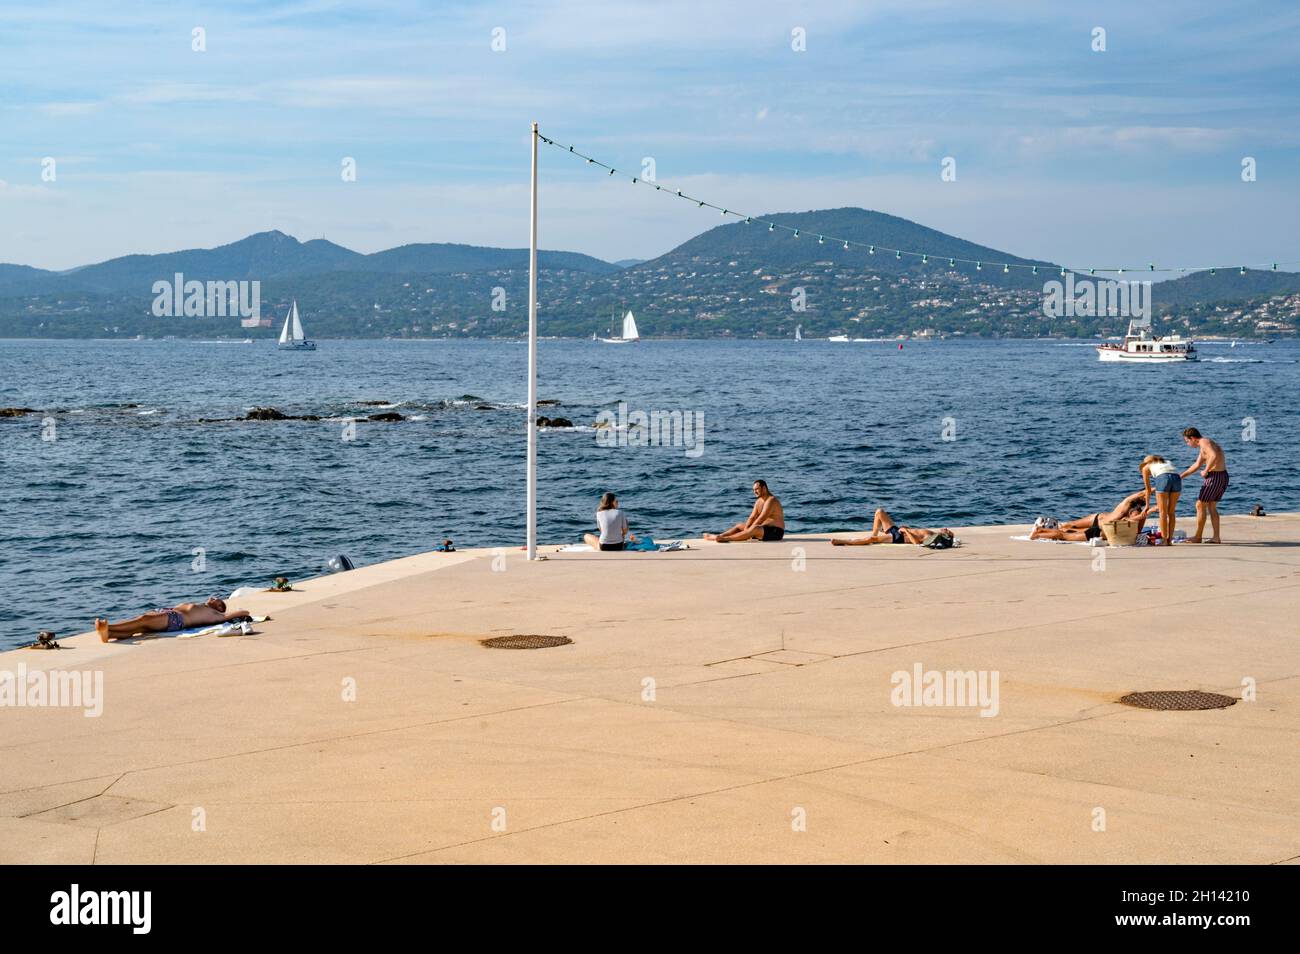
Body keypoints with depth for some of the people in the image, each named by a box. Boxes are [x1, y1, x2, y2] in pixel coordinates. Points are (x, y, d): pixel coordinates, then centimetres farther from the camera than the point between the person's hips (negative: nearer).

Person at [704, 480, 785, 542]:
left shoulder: (771, 501, -18)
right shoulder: (759, 501, 12)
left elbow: (761, 519, -25)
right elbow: (752, 518, 4)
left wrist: (748, 530, -25)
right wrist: (745, 530, -14)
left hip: (776, 532, -10)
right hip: (764, 528, 10)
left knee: (755, 529, -36)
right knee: (739, 526, 12)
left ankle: (725, 538, -41)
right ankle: (717, 536, -3)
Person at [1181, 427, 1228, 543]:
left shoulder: (1204, 442, -11)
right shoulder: (1204, 445, 20)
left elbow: (1214, 456, -30)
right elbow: (1197, 465, 30)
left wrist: (1206, 471, -19)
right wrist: (1181, 476, 32)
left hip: (1215, 476, -10)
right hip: (1223, 476, 10)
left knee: (1200, 505, 0)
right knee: (1212, 507, 17)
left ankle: (1198, 537, 4)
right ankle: (1216, 537, 13)